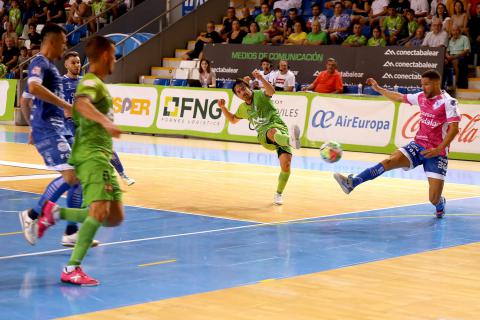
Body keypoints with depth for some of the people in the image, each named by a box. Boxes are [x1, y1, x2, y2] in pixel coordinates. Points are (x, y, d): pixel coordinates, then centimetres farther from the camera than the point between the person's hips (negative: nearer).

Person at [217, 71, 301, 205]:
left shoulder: (259, 95, 6)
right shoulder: (243, 108, 23)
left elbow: (271, 91, -17)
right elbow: (233, 120, 42)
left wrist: (261, 79, -34)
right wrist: (223, 107, 25)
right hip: (264, 135, 2)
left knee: (286, 165, -18)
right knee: (274, 132, -39)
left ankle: (278, 194, 5)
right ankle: (291, 140, -77)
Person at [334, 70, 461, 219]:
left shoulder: (448, 102, -12)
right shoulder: (422, 97, 8)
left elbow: (454, 128, -19)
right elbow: (399, 97, 24)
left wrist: (438, 149, -28)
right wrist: (378, 88, 28)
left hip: (437, 153, -5)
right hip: (418, 145, 5)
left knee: (434, 199, -10)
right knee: (389, 161, -21)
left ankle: (440, 204, 29)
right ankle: (352, 182, -34)